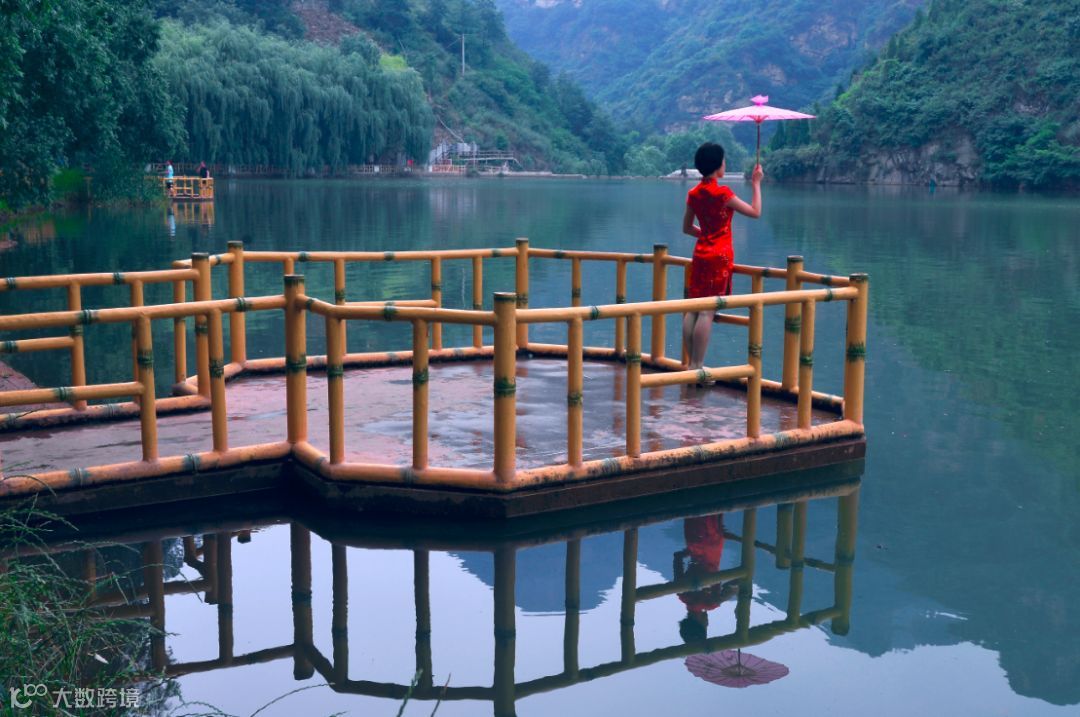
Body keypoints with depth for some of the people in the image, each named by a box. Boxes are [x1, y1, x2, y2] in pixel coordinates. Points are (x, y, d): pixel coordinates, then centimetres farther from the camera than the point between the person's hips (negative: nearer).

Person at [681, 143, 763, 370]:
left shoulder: (693, 194, 6)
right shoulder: (722, 193, -13)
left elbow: (687, 228, 18)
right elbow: (755, 212, -5)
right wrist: (756, 184, 5)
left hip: (700, 254, 7)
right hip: (720, 256, -7)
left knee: (692, 310, 7)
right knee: (707, 312, -7)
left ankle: (692, 363, 10)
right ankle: (697, 366, -7)